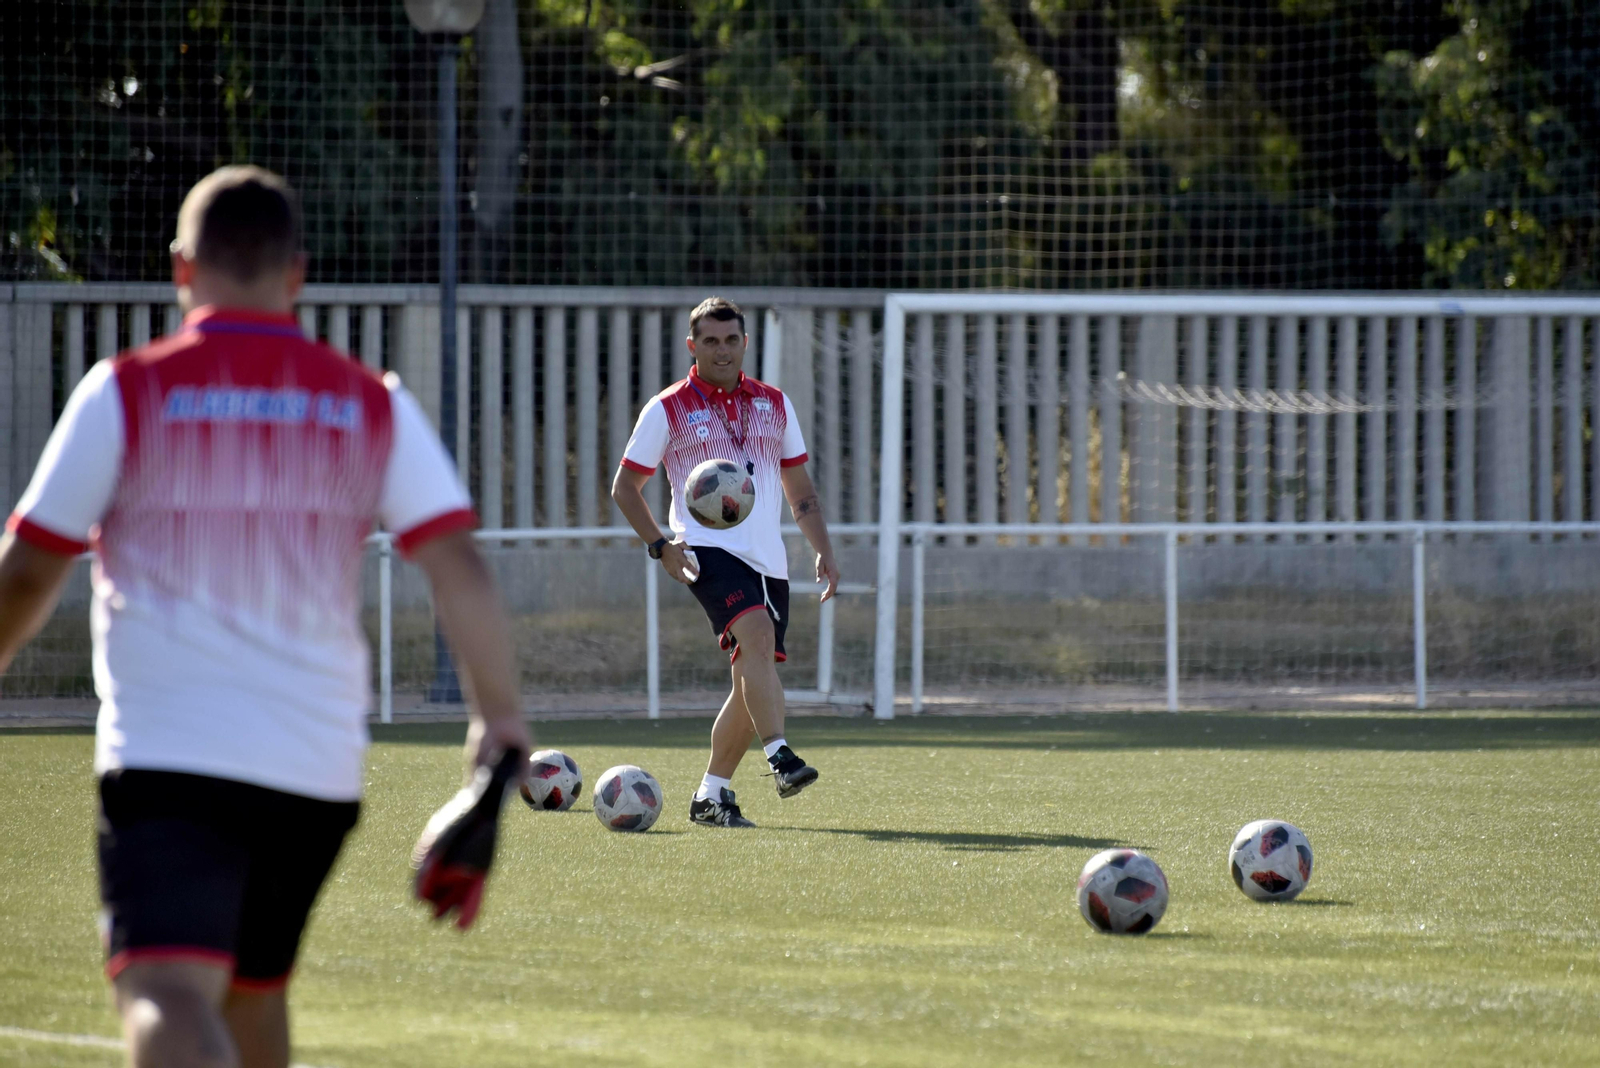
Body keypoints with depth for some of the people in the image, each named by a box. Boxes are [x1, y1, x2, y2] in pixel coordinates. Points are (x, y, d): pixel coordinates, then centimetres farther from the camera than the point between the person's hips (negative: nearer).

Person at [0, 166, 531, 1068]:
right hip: (319, 766, 4)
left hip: (165, 753, -4)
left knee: (167, 994, -17)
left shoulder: (125, 393, 1)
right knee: (252, 993, 24)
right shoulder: (374, 407, 7)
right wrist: (501, 711, 6)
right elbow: (460, 566, -1)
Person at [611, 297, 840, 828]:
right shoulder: (667, 409, 2)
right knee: (757, 635, -30)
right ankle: (780, 759, -39)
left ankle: (710, 796, 15)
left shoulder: (774, 404, 15)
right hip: (708, 550, -5)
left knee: (752, 682, 4)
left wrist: (823, 550, 10)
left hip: (768, 558, 5)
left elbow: (799, 489, 21)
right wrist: (662, 546, -8)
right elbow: (625, 487, 5)